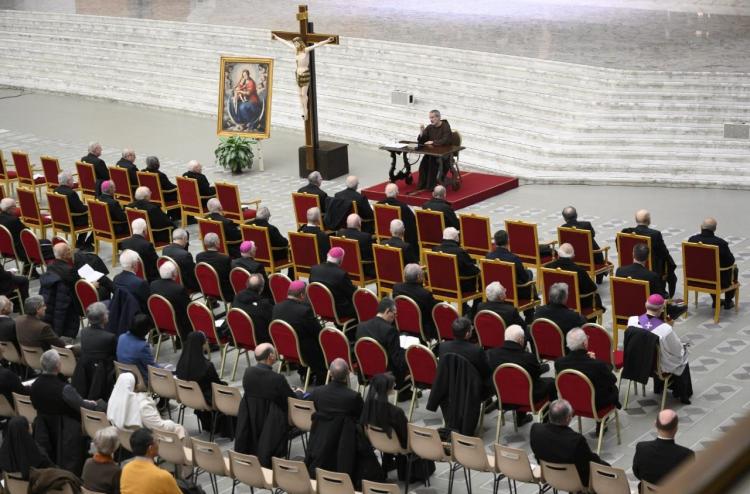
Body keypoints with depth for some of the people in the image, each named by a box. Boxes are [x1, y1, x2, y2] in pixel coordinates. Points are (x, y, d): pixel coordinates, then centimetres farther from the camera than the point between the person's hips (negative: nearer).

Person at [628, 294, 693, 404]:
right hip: (659, 367, -4)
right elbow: (678, 350, -16)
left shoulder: (632, 321, -21)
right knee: (683, 357, 27)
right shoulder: (665, 329, -33)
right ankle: (683, 394, 44)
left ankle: (658, 387, 50)